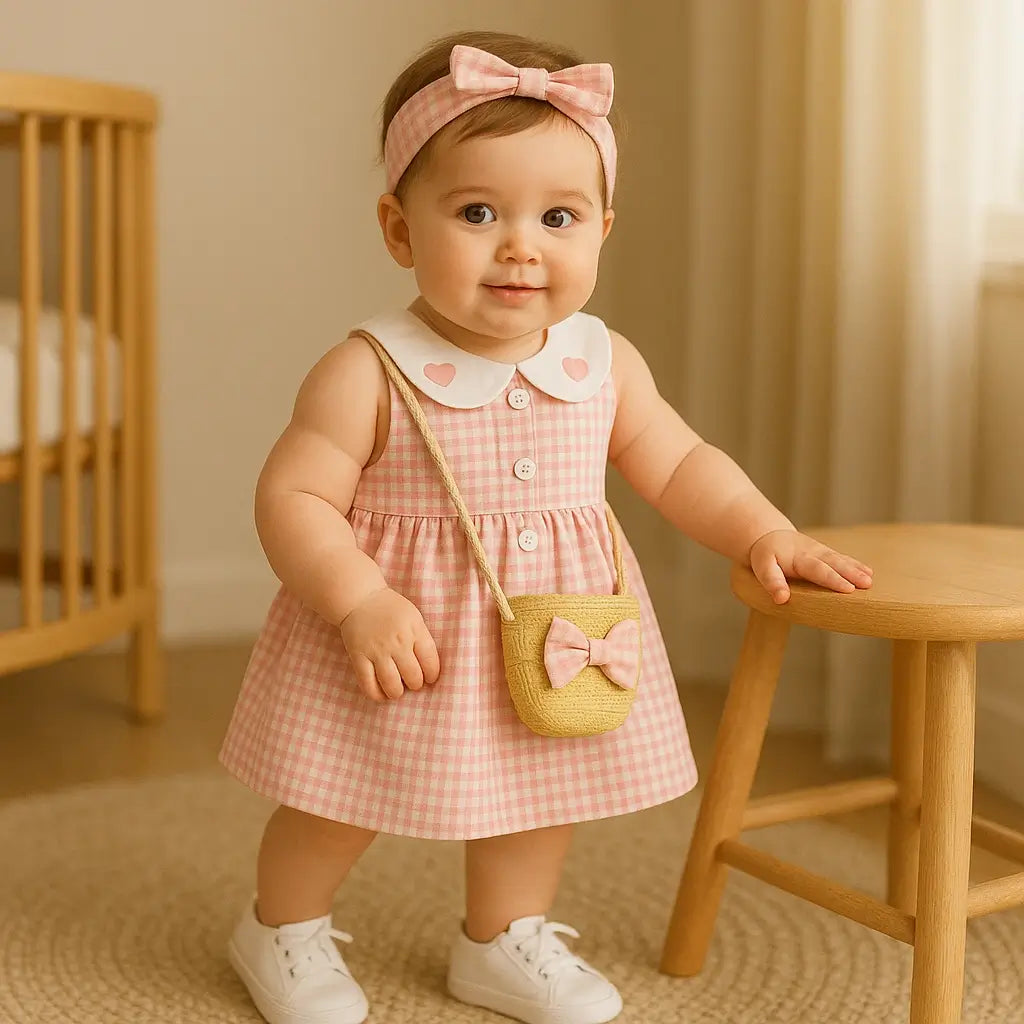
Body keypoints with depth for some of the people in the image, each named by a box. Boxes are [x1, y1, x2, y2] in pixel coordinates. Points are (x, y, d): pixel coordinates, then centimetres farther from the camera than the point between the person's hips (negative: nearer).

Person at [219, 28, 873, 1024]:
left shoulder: (604, 365, -5)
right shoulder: (369, 375, -20)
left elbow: (680, 464, 8)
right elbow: (294, 499, -20)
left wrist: (766, 533, -4)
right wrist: (359, 601, -31)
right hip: (402, 633, -4)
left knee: (542, 785, 20)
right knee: (343, 802, 10)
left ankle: (502, 940, 45)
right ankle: (281, 928, 40)